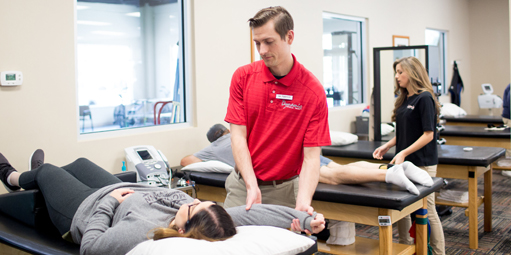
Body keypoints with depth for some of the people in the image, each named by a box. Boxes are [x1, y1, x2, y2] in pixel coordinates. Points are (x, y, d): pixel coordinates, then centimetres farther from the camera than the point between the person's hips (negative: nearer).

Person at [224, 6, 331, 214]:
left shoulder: (313, 92, -13)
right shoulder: (243, 77, -5)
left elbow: (311, 156, -14)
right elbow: (238, 135, -8)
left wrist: (303, 203, -29)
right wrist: (252, 187, -19)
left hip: (285, 189, -2)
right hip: (243, 184, 2)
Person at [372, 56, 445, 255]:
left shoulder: (424, 98, -12)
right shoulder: (404, 99, 12)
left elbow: (428, 134, -16)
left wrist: (404, 152, -21)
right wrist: (387, 146, 6)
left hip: (422, 163, -8)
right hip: (404, 163, 8)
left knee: (426, 210, 0)